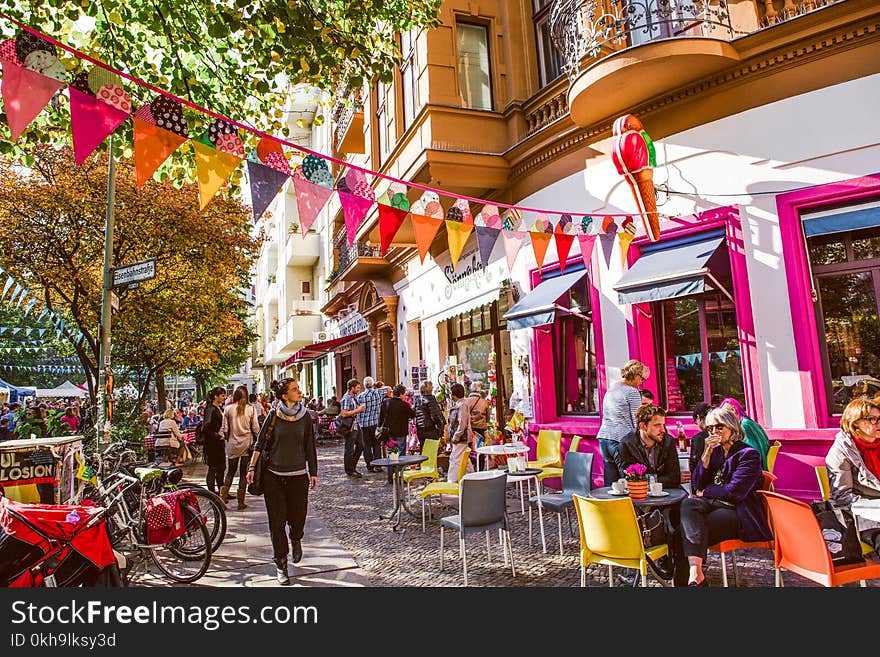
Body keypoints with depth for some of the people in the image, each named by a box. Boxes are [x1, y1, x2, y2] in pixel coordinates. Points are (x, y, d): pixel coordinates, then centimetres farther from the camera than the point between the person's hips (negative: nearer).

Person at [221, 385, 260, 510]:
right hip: (247, 443, -1)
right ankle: (241, 502, 10)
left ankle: (222, 498, 7)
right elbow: (256, 428, -3)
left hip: (233, 444, 1)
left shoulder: (228, 409, -3)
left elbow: (225, 428, 1)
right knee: (244, 473, 6)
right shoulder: (251, 409, -6)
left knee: (230, 472, 15)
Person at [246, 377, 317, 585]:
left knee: (298, 517, 6)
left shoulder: (305, 417, 2)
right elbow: (261, 443, 2)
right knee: (277, 521, 3)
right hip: (273, 476, -1)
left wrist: (313, 472, 8)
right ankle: (280, 564, 18)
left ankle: (296, 540, 41)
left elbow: (310, 446, 7)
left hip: (298, 476, 1)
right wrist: (251, 467, -2)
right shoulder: (273, 416, -4)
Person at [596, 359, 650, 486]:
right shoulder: (632, 392, -6)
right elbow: (636, 422, -8)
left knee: (610, 483, 9)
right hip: (620, 439, -8)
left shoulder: (611, 389, 17)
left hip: (603, 437, 8)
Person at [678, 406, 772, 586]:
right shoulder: (715, 451, 15)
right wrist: (707, 453, -2)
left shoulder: (749, 454, -4)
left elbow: (734, 492, -15)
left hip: (740, 513, -5)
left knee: (692, 525, -28)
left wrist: (705, 492, -2)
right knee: (688, 504, -29)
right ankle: (695, 573, -40)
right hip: (716, 504, 6)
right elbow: (697, 485, 6)